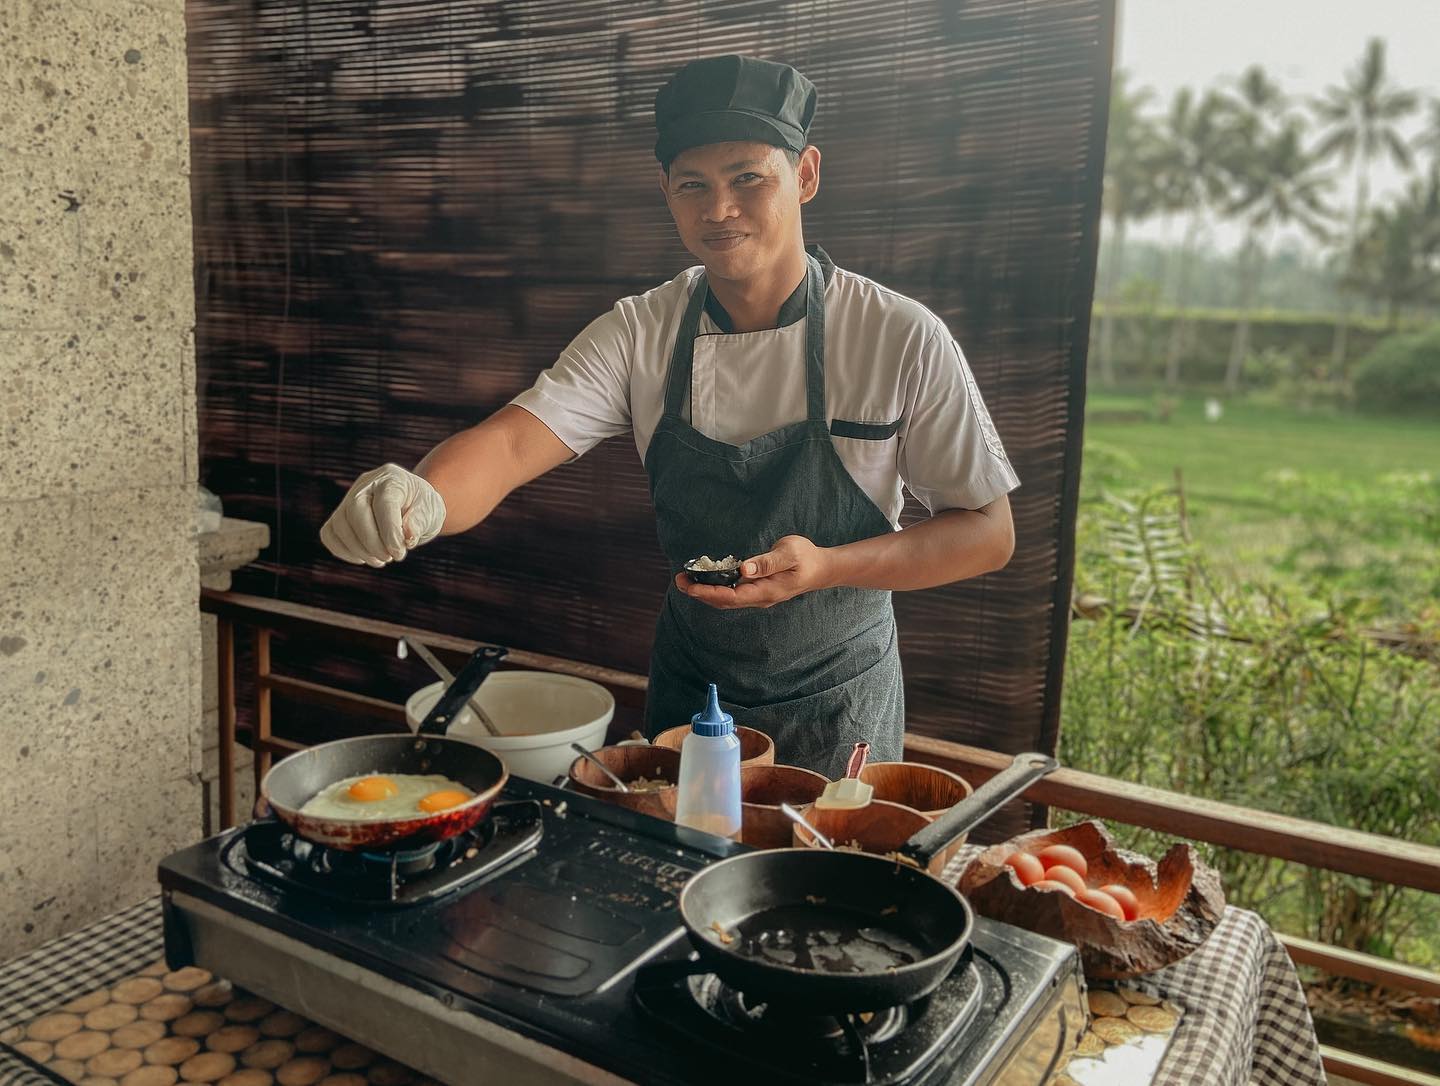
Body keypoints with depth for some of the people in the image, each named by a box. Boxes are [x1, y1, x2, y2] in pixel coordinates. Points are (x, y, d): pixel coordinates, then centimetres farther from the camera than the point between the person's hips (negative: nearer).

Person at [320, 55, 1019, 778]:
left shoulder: (901, 340, -17)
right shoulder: (640, 335, -9)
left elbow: (987, 533, -12)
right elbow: (510, 444, -21)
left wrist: (826, 567, -27)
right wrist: (423, 501, -44)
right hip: (687, 689, 3)